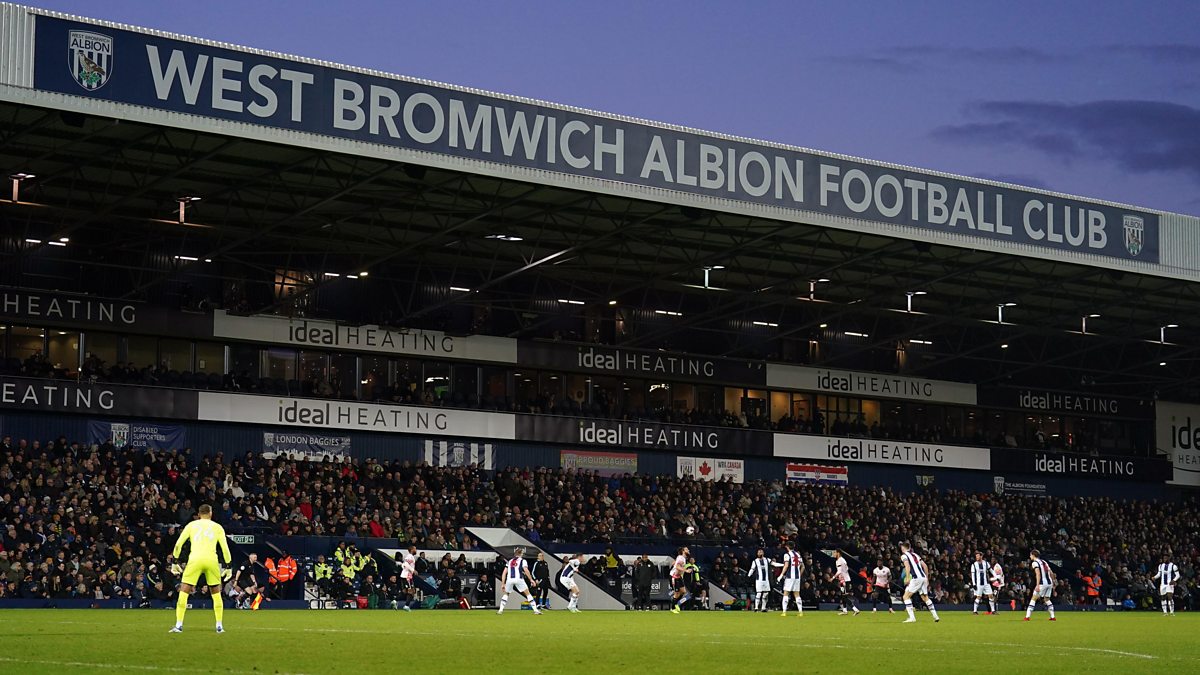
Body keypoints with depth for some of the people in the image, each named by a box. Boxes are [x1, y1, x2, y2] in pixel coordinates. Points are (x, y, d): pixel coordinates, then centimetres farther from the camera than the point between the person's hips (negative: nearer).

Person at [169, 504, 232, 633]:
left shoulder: (192, 525, 16)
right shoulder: (217, 527, 16)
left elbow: (178, 544, 10)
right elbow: (225, 548, 11)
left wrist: (175, 560, 15)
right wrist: (228, 565, 16)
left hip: (195, 559, -1)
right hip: (212, 560, 1)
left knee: (184, 591, 4)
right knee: (216, 592, 16)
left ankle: (179, 625, -5)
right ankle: (219, 626, 12)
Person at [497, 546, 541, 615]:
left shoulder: (509, 561, 24)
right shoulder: (522, 560, 11)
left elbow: (504, 573, 18)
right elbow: (526, 570, -6)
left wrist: (503, 584, 19)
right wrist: (531, 580, -4)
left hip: (509, 579, 3)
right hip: (518, 579, -3)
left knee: (506, 594, 24)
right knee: (527, 593, 5)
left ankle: (501, 609, 12)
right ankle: (535, 610, 0)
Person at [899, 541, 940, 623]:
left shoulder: (904, 555, 3)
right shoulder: (915, 554, 23)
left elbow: (907, 566, -16)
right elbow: (925, 566, 20)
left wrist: (907, 578, -23)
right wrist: (927, 579, 26)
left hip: (916, 578, -7)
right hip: (923, 577, 7)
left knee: (906, 596, -2)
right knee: (925, 597, 21)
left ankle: (912, 617, -13)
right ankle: (935, 616, 20)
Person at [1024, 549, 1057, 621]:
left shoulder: (1034, 563, -3)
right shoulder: (1044, 562, 21)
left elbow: (1038, 574, -16)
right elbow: (1051, 573, 21)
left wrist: (1037, 585, -22)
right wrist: (1053, 583, 28)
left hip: (1043, 583, -7)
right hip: (1050, 582, 7)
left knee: (1033, 599, -2)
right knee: (1046, 599, 21)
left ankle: (1027, 616, -9)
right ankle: (1052, 616, 16)